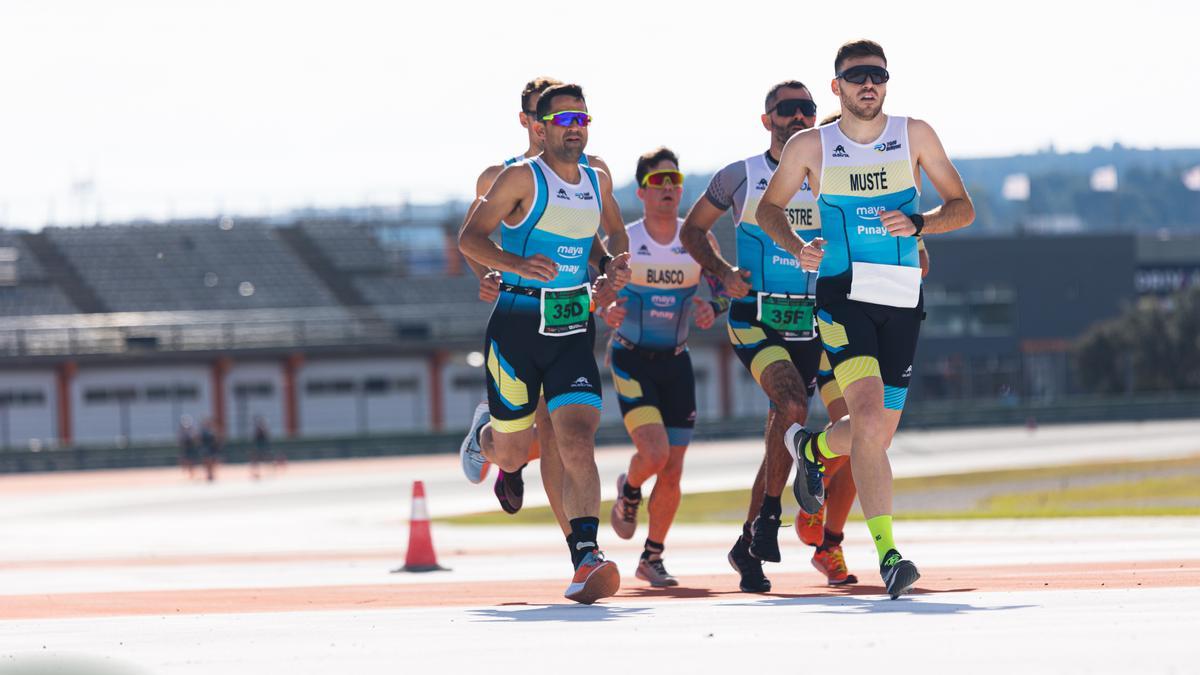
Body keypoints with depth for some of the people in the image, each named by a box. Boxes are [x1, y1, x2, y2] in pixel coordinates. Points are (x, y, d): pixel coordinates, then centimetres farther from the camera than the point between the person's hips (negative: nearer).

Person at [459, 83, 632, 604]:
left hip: (573, 330, 3)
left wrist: (608, 265, 5)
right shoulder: (523, 179, -8)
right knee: (512, 454, 10)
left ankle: (586, 558, -24)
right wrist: (518, 264, -26)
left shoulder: (599, 182, 10)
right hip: (517, 326, -3)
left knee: (578, 444, -16)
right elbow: (470, 237, -9)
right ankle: (484, 438, 47)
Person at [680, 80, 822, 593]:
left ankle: (747, 546, 18)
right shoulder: (740, 178, 2)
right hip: (754, 319, -3)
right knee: (794, 407, -27)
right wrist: (723, 272, -2)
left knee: (782, 433, 4)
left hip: (811, 322, 3)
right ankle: (769, 514, -12)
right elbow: (693, 229, 14)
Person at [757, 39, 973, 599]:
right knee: (869, 414, -23)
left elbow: (962, 207, 8)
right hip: (842, 295, -3)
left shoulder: (914, 136, 5)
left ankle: (811, 448, 43)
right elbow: (769, 207, 16)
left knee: (878, 434, 8)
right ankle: (886, 550, -23)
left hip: (902, 301, 3)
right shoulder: (810, 147, 3)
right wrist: (796, 247, -5)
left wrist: (917, 223, -13)